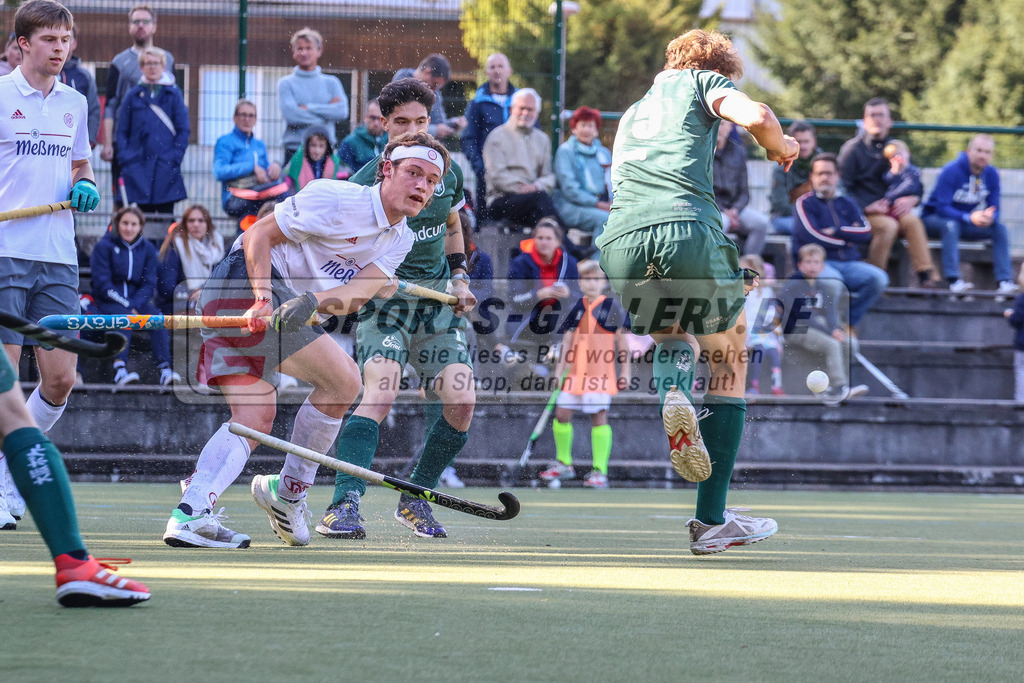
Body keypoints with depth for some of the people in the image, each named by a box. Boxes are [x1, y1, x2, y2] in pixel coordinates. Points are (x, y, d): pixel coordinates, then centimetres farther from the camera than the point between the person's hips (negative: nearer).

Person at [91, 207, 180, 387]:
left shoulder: (147, 248, 11)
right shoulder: (104, 247, 0)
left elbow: (149, 284, 5)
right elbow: (102, 283, -8)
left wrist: (135, 305, -14)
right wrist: (127, 305, -18)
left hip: (137, 299, 3)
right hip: (107, 302, -3)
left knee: (156, 317, -26)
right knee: (124, 316, -35)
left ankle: (164, 369, -36)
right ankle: (119, 368, -49)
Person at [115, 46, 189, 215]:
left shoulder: (173, 94, 6)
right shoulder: (133, 96, 9)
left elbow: (183, 130, 4)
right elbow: (122, 130, 9)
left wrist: (175, 157, -7)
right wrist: (125, 158, -3)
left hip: (166, 167, -1)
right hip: (139, 167, 1)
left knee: (166, 213, -3)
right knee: (144, 215, 2)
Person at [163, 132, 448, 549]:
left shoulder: (400, 240, 11)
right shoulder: (335, 199, -12)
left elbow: (355, 294, -6)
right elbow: (257, 235, -11)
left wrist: (311, 302, -27)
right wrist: (264, 299, -25)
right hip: (245, 281, -9)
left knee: (256, 416, -3)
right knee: (343, 380, -12)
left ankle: (189, 514, -17)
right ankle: (290, 490, 0)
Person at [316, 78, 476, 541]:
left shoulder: (448, 172, 6)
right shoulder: (367, 182, -11)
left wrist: (459, 277, 12)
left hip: (438, 298, 5)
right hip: (385, 295, -5)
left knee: (460, 401, -8)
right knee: (379, 392, -27)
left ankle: (415, 500, 13)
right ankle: (342, 507, -33)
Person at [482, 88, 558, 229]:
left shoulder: (542, 139, 23)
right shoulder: (498, 136, 7)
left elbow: (549, 175, 14)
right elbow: (497, 175, -5)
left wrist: (537, 186, -9)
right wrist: (520, 189, -19)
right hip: (501, 201, -4)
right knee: (540, 197, -32)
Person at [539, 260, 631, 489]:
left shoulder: (612, 307, -1)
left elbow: (622, 339, 1)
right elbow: (567, 340, 14)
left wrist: (625, 369, -2)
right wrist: (560, 368, 9)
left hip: (601, 372, -5)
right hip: (575, 372, 5)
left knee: (599, 417, -7)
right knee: (561, 414, 3)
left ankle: (600, 471, -3)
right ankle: (563, 464, 21)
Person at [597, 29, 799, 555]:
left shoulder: (630, 113, 35)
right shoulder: (702, 81, 19)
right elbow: (756, 118, 1)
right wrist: (782, 149, 18)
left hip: (618, 242, 5)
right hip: (687, 230, -5)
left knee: (672, 333, 32)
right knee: (729, 358, 13)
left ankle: (671, 389, -7)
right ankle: (712, 521, 7)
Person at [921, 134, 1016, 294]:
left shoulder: (992, 174, -5)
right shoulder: (951, 171, -22)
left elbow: (994, 209, -4)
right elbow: (942, 207, -27)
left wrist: (989, 217, -30)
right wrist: (970, 218, -40)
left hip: (965, 223, 5)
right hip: (935, 219, -5)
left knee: (1000, 228, -15)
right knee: (950, 225, -39)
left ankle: (1005, 281, -22)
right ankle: (953, 280, -44)